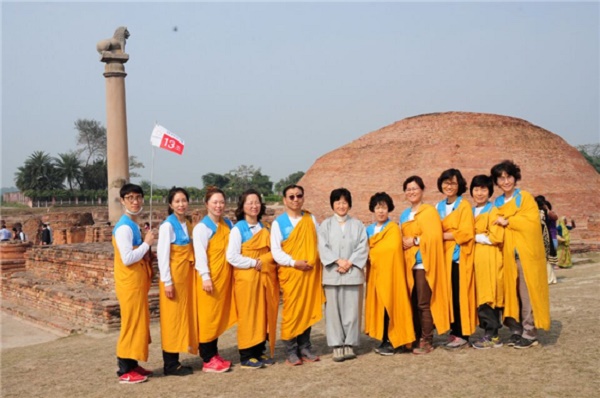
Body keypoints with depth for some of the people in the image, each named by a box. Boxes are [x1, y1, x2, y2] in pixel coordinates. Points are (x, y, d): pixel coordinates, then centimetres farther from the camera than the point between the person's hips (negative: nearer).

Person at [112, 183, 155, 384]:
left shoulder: (133, 225, 13)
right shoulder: (124, 227, -18)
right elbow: (128, 258, -25)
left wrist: (148, 256, 2)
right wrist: (147, 243, -16)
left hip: (137, 282, 10)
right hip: (129, 283, -10)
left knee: (138, 323, 14)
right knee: (131, 324, -3)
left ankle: (132, 364, 24)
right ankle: (125, 371, 6)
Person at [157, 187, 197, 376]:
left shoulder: (188, 224, 11)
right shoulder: (167, 225, -11)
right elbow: (163, 255, -14)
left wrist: (192, 273, 11)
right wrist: (167, 281, -17)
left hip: (187, 274, 8)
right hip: (173, 276, -7)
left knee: (184, 315, 10)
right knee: (172, 318, -2)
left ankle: (175, 360, 20)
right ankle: (170, 364, 6)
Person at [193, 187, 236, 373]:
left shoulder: (228, 224, 11)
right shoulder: (202, 227, -8)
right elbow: (200, 254, -14)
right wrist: (205, 277, -21)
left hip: (224, 277, 6)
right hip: (209, 278, -6)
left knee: (220, 316, 12)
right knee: (208, 317, -1)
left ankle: (214, 354, 22)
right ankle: (208, 360, 5)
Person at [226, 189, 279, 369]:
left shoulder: (265, 228, 13)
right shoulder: (238, 229, -6)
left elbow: (272, 251, 17)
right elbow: (232, 256, -13)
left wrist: (266, 262, -3)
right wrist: (254, 263, -13)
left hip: (266, 278, 6)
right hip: (247, 279, -6)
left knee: (265, 315, 7)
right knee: (248, 316, -2)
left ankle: (260, 352, 18)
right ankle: (246, 356, 6)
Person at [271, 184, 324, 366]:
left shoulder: (311, 219, 11)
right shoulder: (278, 223, -1)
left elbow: (319, 242, 13)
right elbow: (275, 251, -6)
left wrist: (318, 260, -3)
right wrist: (294, 262, -17)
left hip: (311, 272, 4)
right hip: (290, 273, -4)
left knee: (308, 309, 7)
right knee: (291, 311, -2)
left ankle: (305, 348, 18)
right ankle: (291, 352, 7)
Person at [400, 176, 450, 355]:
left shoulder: (429, 211, -1)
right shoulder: (404, 216, 18)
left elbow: (434, 236, -12)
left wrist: (415, 241, -9)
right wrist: (403, 243, 5)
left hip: (424, 262, -6)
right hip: (409, 263, 6)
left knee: (423, 303, -8)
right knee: (413, 303, 4)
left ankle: (427, 341, -2)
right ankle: (417, 338, 12)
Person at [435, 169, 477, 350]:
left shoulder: (464, 206, -3)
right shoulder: (438, 206, 16)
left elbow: (465, 233, -12)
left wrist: (442, 235, -9)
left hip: (459, 256, -5)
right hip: (443, 256, 6)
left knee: (460, 295, -6)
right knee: (448, 294, 4)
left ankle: (462, 335, 1)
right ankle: (454, 331, 12)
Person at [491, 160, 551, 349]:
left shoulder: (526, 198, 0)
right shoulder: (496, 203, 15)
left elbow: (532, 222, -13)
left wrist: (508, 222, -13)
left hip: (525, 253, -5)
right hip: (507, 254, 5)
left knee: (526, 293, -4)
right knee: (511, 292, 4)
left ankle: (530, 333, 1)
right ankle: (516, 330, 12)